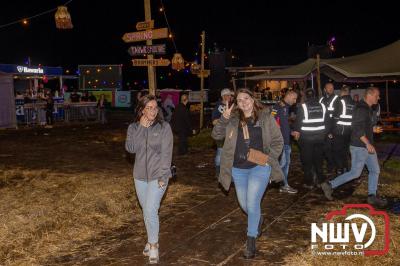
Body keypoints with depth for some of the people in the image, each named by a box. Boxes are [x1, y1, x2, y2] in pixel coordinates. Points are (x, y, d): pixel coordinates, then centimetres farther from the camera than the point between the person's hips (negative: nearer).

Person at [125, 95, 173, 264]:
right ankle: (151, 241, 33)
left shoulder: (164, 127, -8)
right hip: (140, 176, 4)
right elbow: (130, 148, -12)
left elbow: (166, 153, -10)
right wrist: (141, 127, -17)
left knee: (150, 211, -13)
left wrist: (163, 176, -15)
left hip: (157, 176, -4)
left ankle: (153, 246, 4)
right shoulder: (134, 127, 2)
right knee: (146, 211, 14)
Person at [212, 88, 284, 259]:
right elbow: (216, 135, -3)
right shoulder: (233, 119, 2)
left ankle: (251, 241, 6)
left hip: (260, 167, -3)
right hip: (238, 169, 4)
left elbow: (278, 141, 1)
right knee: (244, 205, 16)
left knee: (252, 204, -11)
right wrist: (223, 118, -17)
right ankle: (258, 221, 48)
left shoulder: (266, 117, -3)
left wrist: (270, 158, -11)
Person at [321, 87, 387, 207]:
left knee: (375, 170, 11)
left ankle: (372, 196, 20)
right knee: (355, 173, -4)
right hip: (359, 147, -10)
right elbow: (358, 128, -26)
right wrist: (368, 143, -26)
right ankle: (330, 185, 6)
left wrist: (373, 129, 11)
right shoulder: (361, 109, -19)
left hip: (367, 146, 10)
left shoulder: (368, 109, 13)